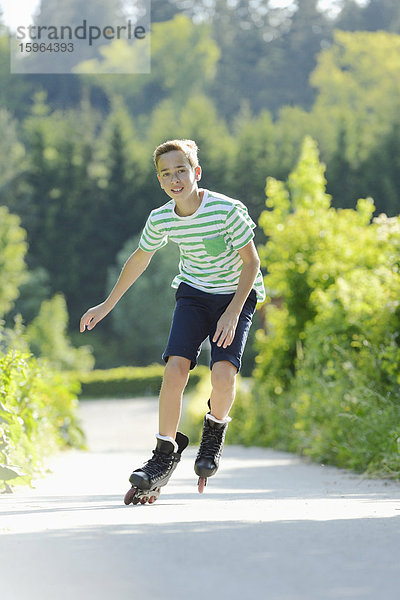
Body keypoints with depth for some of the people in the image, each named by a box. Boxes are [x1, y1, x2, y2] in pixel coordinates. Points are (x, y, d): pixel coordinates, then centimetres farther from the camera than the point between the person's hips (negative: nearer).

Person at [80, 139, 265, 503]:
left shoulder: (228, 210, -23)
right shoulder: (161, 220, -10)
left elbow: (251, 261, -14)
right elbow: (139, 260, 9)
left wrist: (233, 312, -23)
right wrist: (107, 306, 16)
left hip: (237, 295, -3)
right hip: (193, 295, 3)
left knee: (223, 372, -24)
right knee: (175, 368, -18)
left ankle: (215, 430, 8)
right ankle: (166, 454, -6)